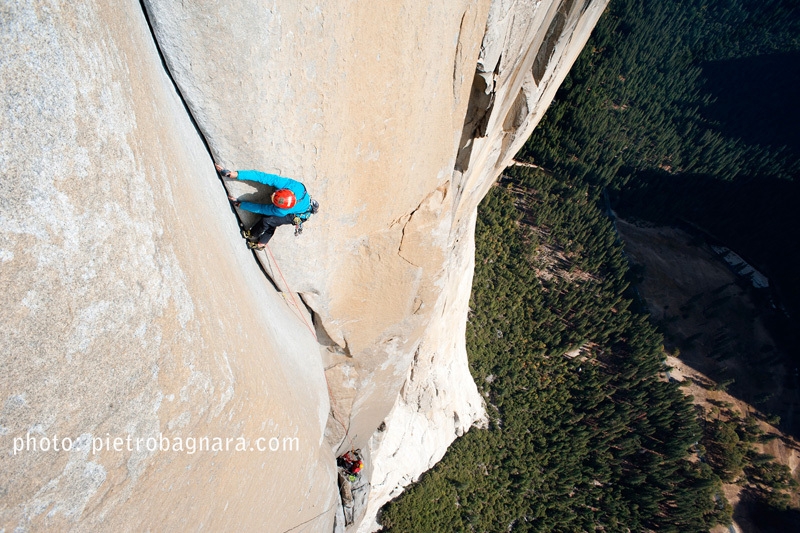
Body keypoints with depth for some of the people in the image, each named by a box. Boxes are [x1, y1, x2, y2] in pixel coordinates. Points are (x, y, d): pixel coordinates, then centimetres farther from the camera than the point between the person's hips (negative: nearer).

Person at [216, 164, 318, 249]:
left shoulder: (281, 211, -43)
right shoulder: (285, 184, -37)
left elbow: (261, 209, -26)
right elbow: (262, 177, -35)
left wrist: (239, 204, -17)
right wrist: (235, 174, -38)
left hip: (298, 216, -6)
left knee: (266, 220, -13)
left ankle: (252, 236, 18)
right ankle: (261, 243, 29)